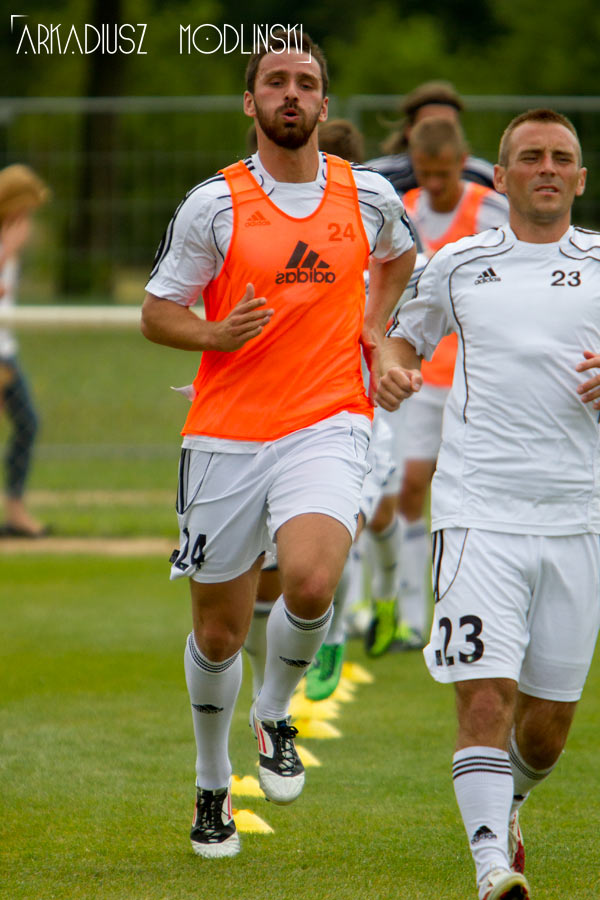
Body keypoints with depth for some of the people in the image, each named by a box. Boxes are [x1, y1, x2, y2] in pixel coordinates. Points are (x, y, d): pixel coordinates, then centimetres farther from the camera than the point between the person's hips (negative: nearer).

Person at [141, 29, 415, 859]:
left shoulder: (368, 195, 5)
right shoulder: (213, 204, -3)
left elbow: (398, 254, 28)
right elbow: (156, 313, 3)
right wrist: (217, 336, -16)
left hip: (327, 426, 0)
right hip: (226, 434, 0)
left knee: (310, 582, -26)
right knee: (218, 628, 6)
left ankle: (276, 715, 4)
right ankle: (212, 785, 30)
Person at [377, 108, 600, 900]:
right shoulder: (458, 265, 9)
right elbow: (408, 331, 24)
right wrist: (392, 367, 2)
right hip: (479, 508, -1)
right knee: (484, 694, -17)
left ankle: (505, 807, 38)